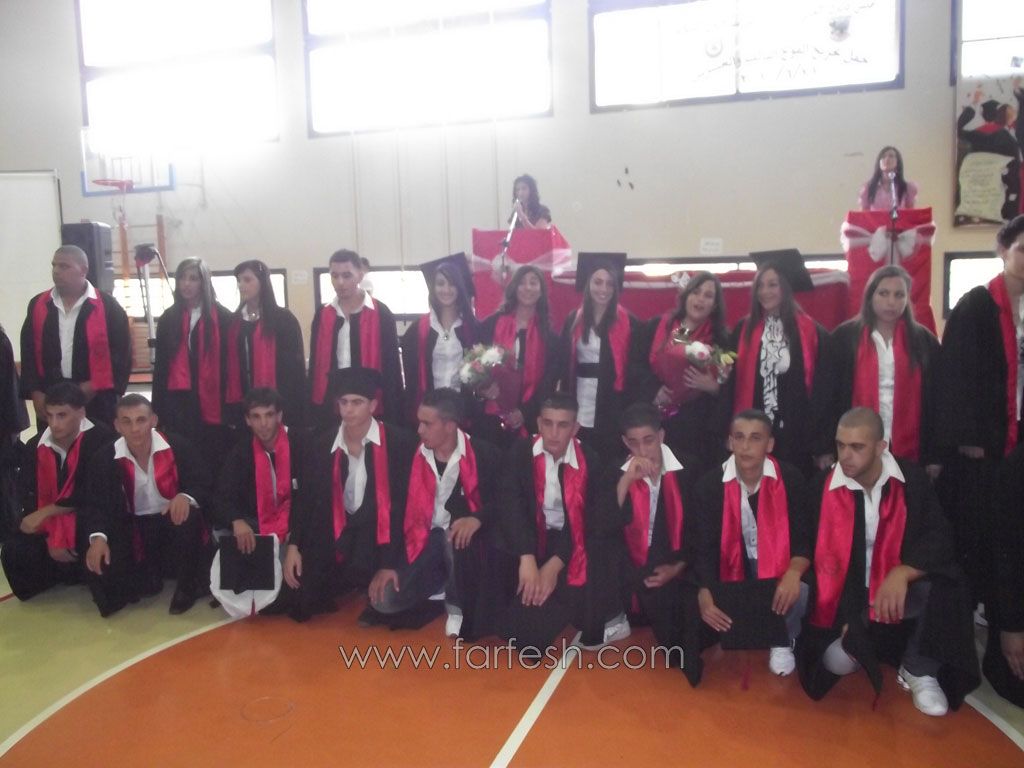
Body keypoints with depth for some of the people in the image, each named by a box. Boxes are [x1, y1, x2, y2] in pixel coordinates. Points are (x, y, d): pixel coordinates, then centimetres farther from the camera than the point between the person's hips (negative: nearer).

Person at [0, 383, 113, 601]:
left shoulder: (101, 440, -18)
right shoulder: (34, 447, -1)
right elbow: (30, 500, -3)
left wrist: (45, 513, -16)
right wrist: (50, 539, -16)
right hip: (49, 524, 5)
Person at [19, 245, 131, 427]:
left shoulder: (107, 306, -4)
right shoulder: (38, 305, 8)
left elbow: (121, 353, -5)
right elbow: (28, 352, 10)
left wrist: (95, 386, -10)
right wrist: (35, 392, 1)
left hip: (97, 401, -3)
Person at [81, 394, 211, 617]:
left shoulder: (178, 447, -13)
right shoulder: (104, 458, -8)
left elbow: (202, 484, -9)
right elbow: (95, 504, -8)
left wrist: (186, 496, -34)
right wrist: (97, 537, -29)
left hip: (173, 520, -1)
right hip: (134, 527, 2)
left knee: (189, 518, -36)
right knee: (99, 563, -24)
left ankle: (187, 586, -10)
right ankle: (147, 579, 11)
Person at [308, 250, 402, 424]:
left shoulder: (381, 314, -4)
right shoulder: (322, 315, 7)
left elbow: (391, 365, -4)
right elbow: (315, 364, 10)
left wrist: (393, 415, -8)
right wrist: (313, 411, 5)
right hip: (329, 405, 3)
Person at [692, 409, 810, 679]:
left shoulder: (790, 479, -10)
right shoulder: (709, 484, -9)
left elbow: (804, 537, -9)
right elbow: (704, 546, -9)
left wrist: (794, 572, -31)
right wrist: (705, 593, -25)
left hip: (779, 573, -1)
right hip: (732, 572, 1)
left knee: (800, 595, -32)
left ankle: (783, 641, 5)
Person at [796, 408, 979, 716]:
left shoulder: (911, 480, -9)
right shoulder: (823, 489, -10)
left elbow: (938, 539, -14)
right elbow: (823, 558, -4)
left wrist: (902, 573, -34)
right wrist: (846, 617, -12)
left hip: (901, 589, 1)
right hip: (847, 598, 0)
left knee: (943, 584, -32)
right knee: (836, 661, -24)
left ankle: (919, 671, -8)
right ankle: (865, 645, 14)